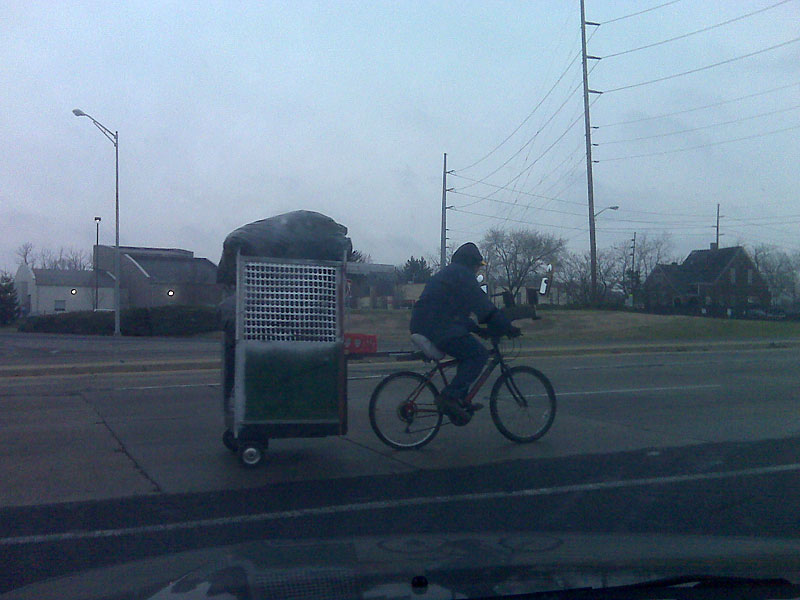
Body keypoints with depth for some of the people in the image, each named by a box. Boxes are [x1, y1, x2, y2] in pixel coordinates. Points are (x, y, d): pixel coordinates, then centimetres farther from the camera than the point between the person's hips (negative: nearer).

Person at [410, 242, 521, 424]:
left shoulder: (447, 273, 28)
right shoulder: (462, 274, -4)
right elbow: (484, 306, -9)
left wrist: (476, 328, 24)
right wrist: (507, 328, -4)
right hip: (439, 329, -10)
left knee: (469, 349, 20)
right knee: (479, 354, -10)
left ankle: (461, 401, 17)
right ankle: (449, 397, -18)